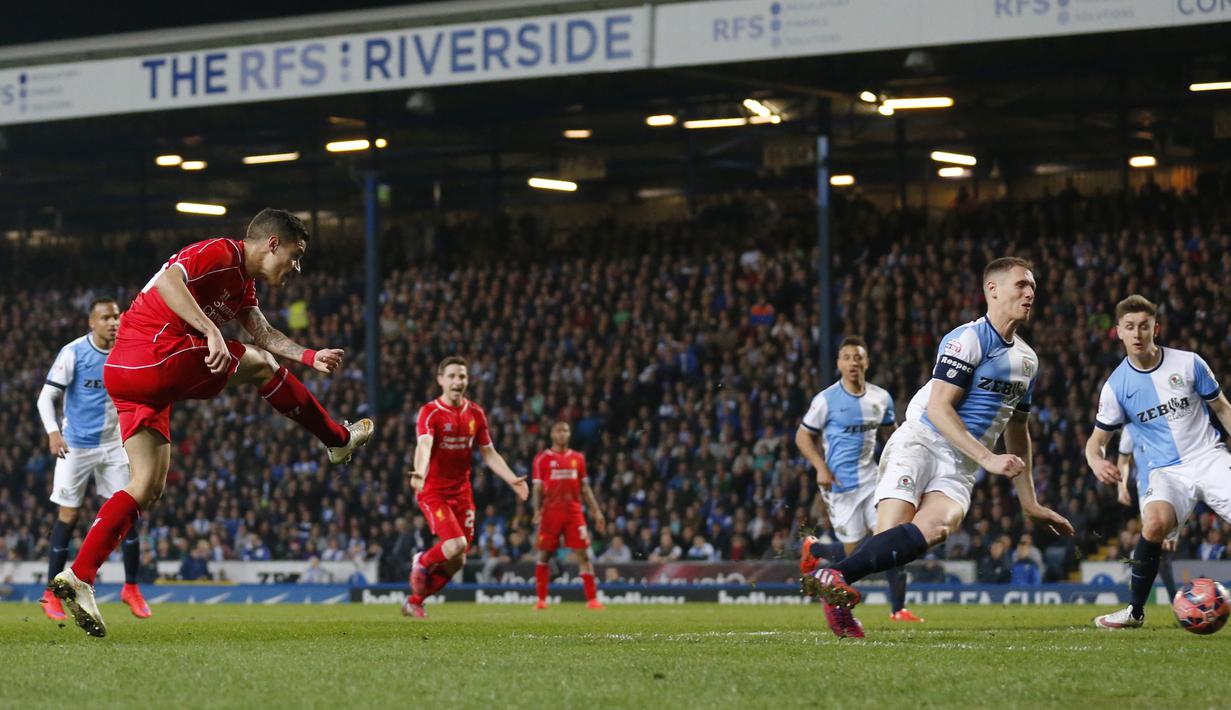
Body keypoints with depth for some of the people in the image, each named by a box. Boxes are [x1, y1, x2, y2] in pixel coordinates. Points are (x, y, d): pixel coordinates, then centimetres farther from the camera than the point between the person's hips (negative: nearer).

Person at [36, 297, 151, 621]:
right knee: (68, 515, -2)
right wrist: (52, 432, -29)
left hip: (114, 445, 4)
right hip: (76, 445, -4)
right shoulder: (73, 353, -12)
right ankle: (51, 593, 7)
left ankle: (131, 588, 9)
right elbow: (46, 397, -14)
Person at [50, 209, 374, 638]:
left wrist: (311, 357, 12)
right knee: (261, 365, 5)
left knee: (148, 486, 6)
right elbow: (169, 280, -25)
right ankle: (338, 439, 22)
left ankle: (78, 578, -3)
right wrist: (212, 331, -32)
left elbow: (265, 335, 27)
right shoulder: (221, 253, -9)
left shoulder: (243, 282, 23)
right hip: (153, 358, -11)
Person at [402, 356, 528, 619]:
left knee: (457, 560, 3)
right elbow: (424, 445, -29)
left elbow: (489, 454, 11)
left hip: (462, 493, 6)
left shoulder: (476, 414, 6)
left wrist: (512, 479, -2)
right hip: (433, 491, -6)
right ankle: (422, 562, 9)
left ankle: (415, 601, 21)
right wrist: (419, 474, -49)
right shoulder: (430, 412, -12)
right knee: (456, 545, -24)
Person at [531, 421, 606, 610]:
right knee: (544, 555, 2)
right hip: (551, 512, -2)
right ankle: (541, 599, 10)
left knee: (584, 554, -5)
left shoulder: (578, 458, 12)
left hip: (574, 511, 2)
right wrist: (537, 511, -11)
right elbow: (538, 488, 1)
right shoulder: (543, 458, 3)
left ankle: (592, 599, -5)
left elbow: (585, 488, 16)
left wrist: (596, 511, 10)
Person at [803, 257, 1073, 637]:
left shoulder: (1027, 360, 19)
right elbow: (939, 409, -13)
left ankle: (836, 578, -33)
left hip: (958, 469, 5)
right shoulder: (967, 339, -6)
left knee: (935, 528, -28)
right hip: (919, 443, -5)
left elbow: (1017, 431, 29)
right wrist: (987, 458, -20)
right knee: (892, 534, -28)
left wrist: (1030, 502, 26)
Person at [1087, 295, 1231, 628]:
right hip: (1163, 472, -1)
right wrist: (1096, 461, -17)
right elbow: (1097, 439, 6)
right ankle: (1135, 610, -16)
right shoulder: (1117, 386, -1)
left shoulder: (1188, 363, 0)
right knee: (1155, 522, -31)